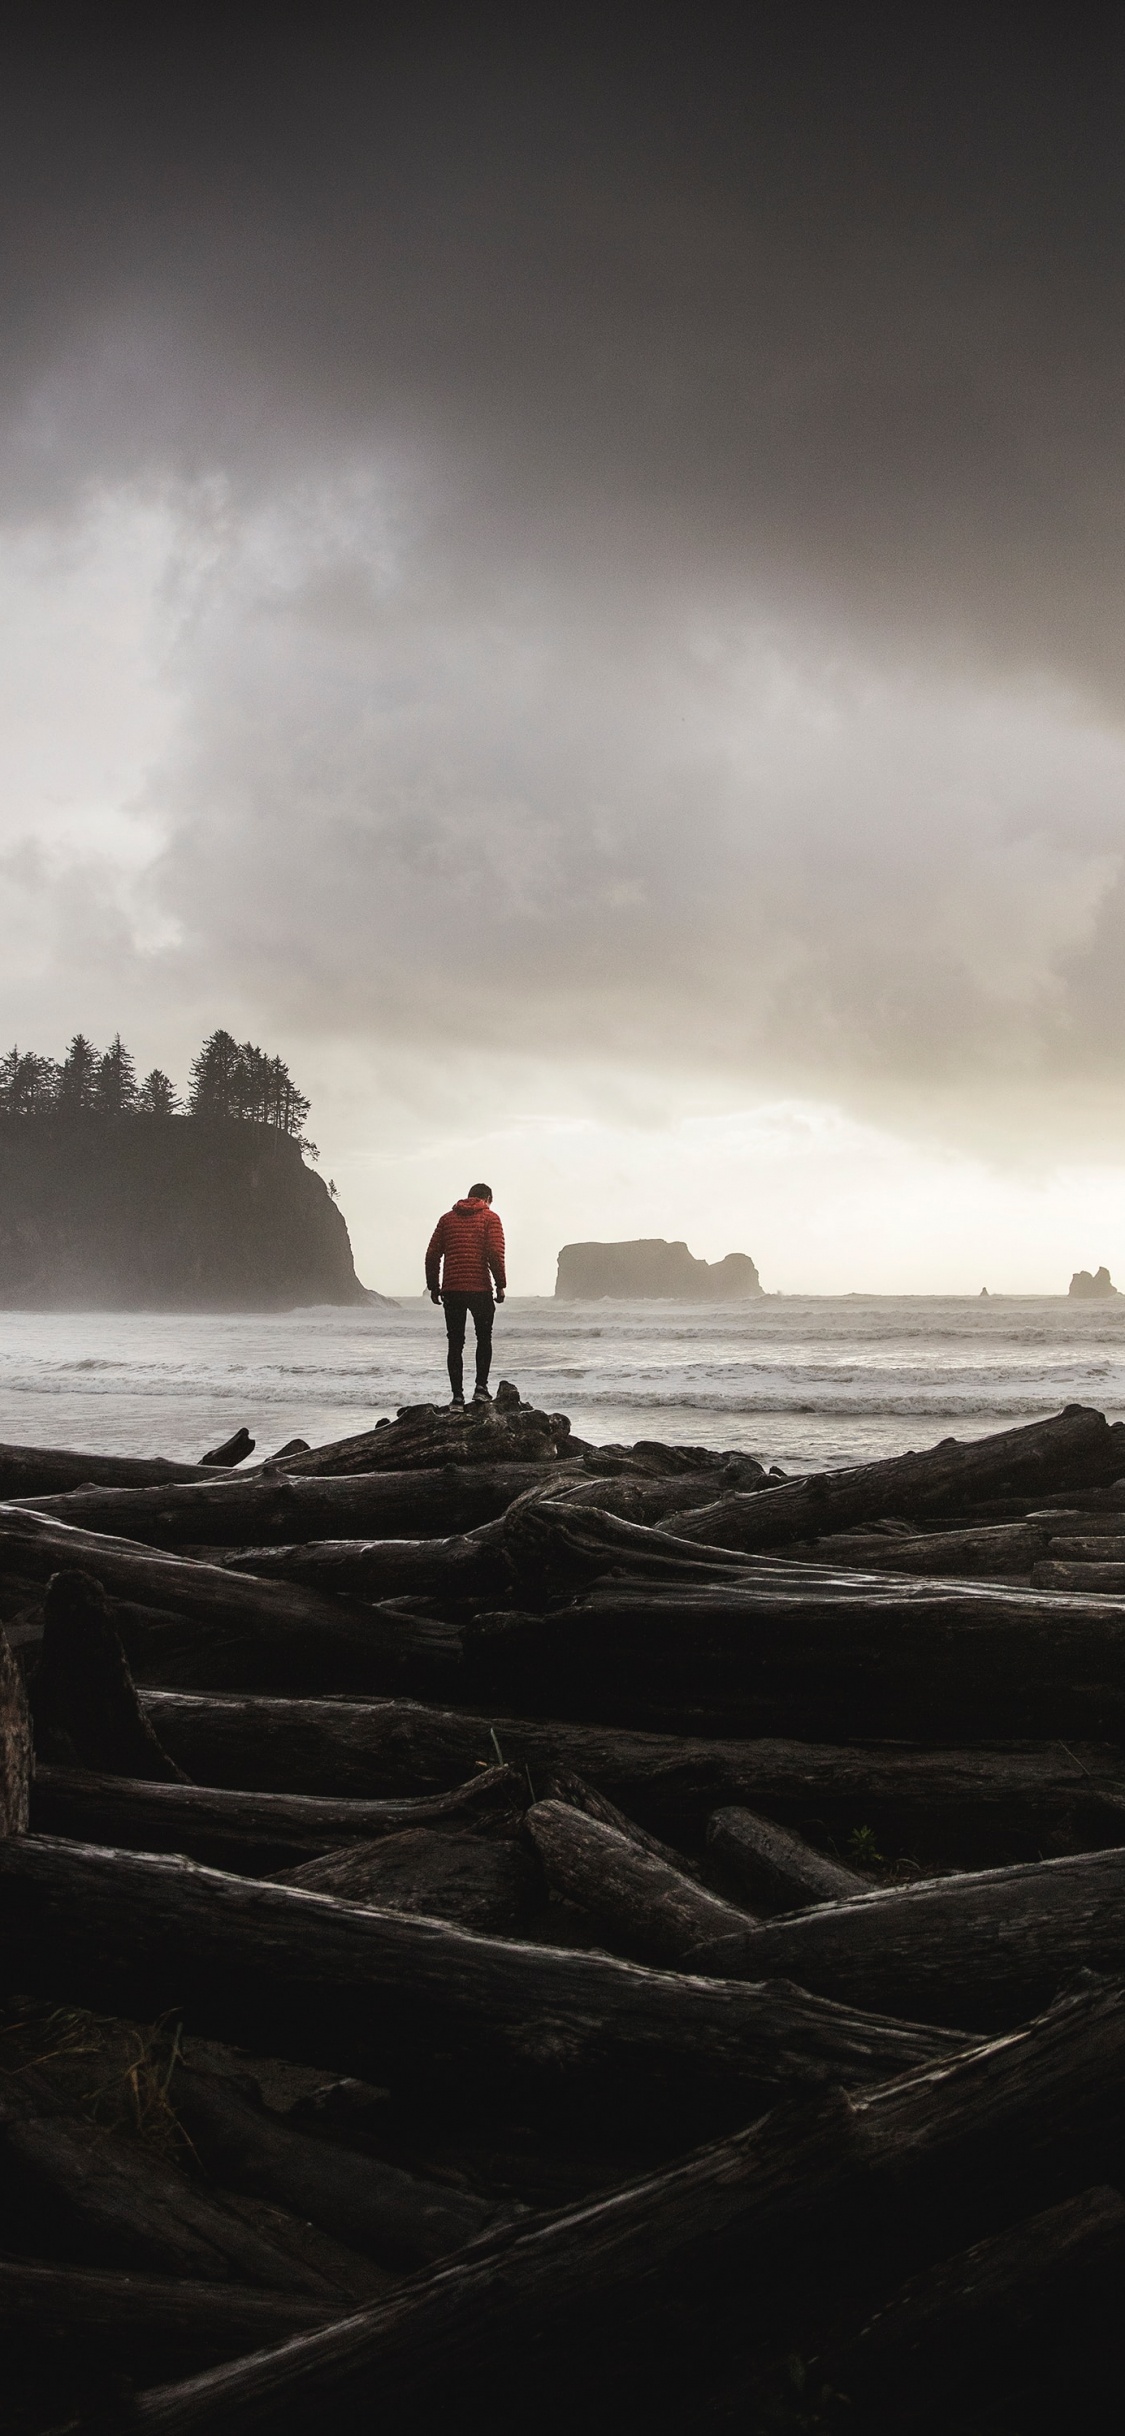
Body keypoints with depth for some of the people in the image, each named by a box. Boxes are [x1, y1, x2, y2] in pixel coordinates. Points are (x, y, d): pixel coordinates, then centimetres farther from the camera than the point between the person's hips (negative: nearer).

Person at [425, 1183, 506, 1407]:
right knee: (484, 1339, 13)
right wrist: (500, 1285, -4)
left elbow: (432, 1255, 9)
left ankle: (457, 1395, 3)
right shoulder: (490, 1218, 1)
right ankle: (481, 1387, -1)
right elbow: (495, 1253, -10)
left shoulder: (448, 1218, 13)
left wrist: (433, 1287, 14)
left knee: (455, 1343, 8)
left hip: (451, 1290, 3)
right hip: (480, 1288, -3)